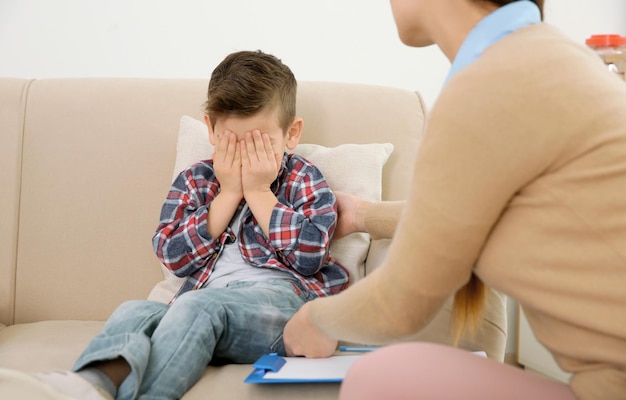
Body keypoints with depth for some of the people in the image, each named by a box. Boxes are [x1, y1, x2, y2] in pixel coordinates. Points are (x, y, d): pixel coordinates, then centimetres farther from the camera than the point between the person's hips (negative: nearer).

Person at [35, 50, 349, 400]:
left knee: (197, 307, -33)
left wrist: (258, 192, -2)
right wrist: (229, 193, 0)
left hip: (279, 295, -3)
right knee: (136, 311, -26)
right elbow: (175, 257, 4)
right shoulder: (194, 181, 17)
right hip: (203, 297, 4)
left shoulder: (304, 180, 11)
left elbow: (310, 256, -4)